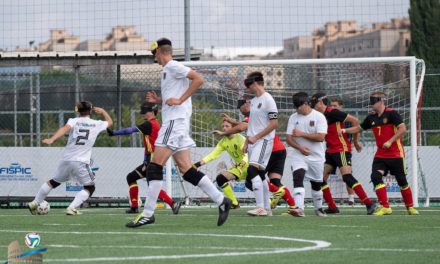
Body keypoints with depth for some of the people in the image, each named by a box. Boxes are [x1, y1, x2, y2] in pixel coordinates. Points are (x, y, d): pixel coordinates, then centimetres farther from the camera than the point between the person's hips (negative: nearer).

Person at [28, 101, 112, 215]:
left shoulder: (74, 121, 2)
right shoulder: (96, 124, 5)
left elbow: (65, 128, -20)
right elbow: (110, 122, 26)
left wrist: (51, 139, -32)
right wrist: (102, 111, 42)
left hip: (66, 159, 3)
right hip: (81, 163, -2)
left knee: (54, 182, 24)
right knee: (90, 188, 12)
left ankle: (34, 203, 30)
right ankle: (72, 208, -7)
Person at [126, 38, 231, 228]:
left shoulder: (172, 66, -5)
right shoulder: (167, 71, 24)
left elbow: (198, 79, -17)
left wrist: (179, 99, -18)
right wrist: (158, 101, 16)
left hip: (175, 121, -10)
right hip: (172, 122, 10)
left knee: (155, 166, -12)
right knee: (187, 170, 4)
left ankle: (148, 213, -14)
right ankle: (221, 200, 3)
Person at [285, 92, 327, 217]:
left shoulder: (319, 117, -8)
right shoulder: (293, 118, 3)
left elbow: (320, 137, -18)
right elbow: (289, 138, 0)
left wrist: (302, 134, -18)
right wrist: (300, 147, -17)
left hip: (316, 156, -1)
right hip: (299, 155, 1)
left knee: (316, 183, 11)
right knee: (298, 178, -21)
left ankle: (318, 208, 32)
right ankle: (299, 208, -31)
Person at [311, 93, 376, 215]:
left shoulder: (332, 112, -13)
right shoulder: (321, 116, 12)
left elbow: (355, 120, -14)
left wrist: (356, 140, -8)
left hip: (342, 149, -9)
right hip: (331, 151, 9)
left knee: (347, 177, -19)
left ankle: (369, 204, -18)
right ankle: (332, 207, 9)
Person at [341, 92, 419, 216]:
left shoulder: (391, 113, -11)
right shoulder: (371, 117, 7)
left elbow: (402, 128, -19)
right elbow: (359, 128, 19)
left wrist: (390, 141, -24)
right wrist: (345, 130, 4)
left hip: (396, 154, -5)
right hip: (380, 154, 5)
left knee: (402, 181, 4)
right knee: (376, 176, -16)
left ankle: (410, 207, 22)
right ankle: (385, 207, -14)